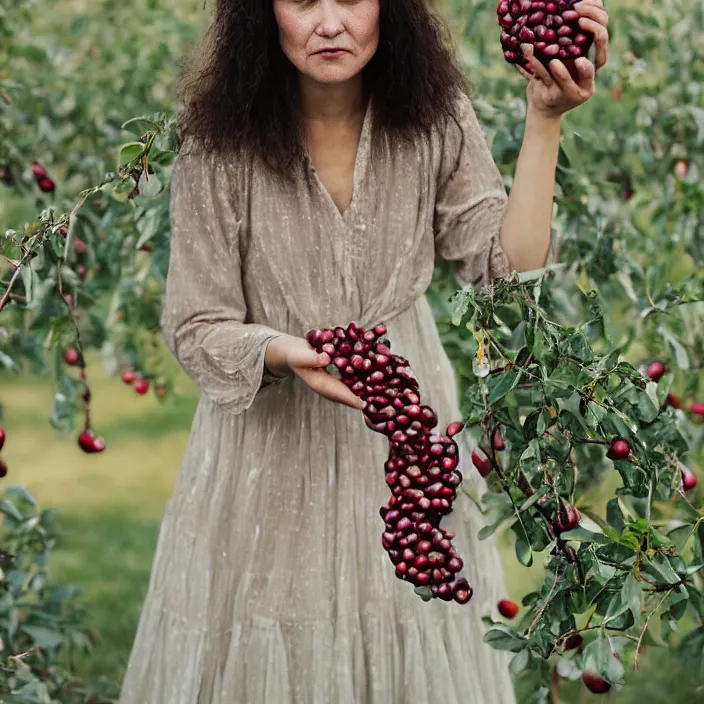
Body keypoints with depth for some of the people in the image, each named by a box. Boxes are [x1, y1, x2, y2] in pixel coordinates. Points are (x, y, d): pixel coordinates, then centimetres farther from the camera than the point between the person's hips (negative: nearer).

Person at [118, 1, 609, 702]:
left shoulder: (435, 119, -8)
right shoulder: (221, 143, -16)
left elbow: (511, 267, -15)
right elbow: (196, 329, -11)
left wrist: (543, 120, -22)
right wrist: (287, 353, -31)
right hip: (271, 430, -2)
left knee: (412, 647, 14)